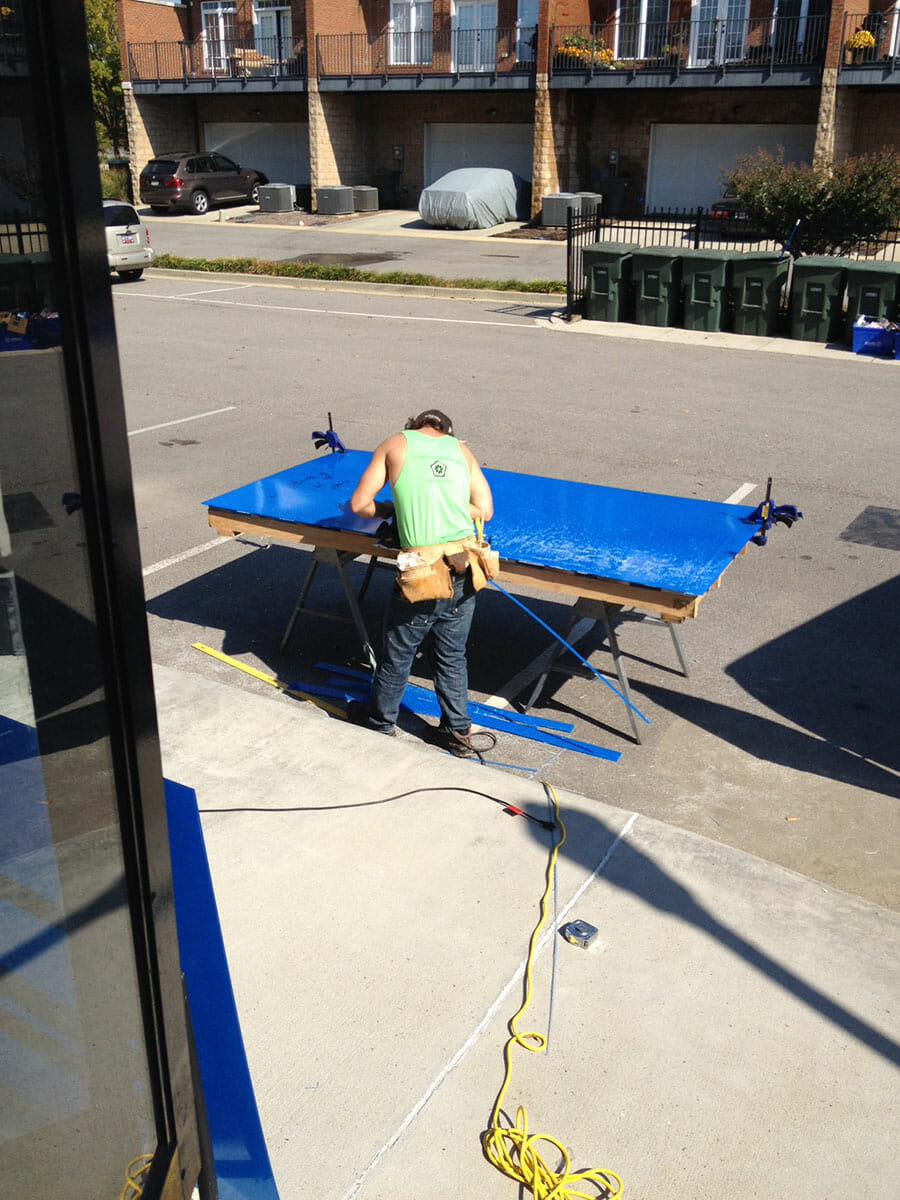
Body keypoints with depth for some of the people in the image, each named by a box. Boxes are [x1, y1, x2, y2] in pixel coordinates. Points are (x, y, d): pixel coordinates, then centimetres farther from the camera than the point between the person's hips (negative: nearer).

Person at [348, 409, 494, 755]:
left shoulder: (396, 445, 6)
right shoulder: (461, 449, 13)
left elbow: (359, 504, 2)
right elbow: (485, 510, 9)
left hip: (423, 572, -3)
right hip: (463, 569, 3)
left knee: (397, 655, 17)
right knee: (452, 657, 20)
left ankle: (380, 721, 36)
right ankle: (458, 730, 30)